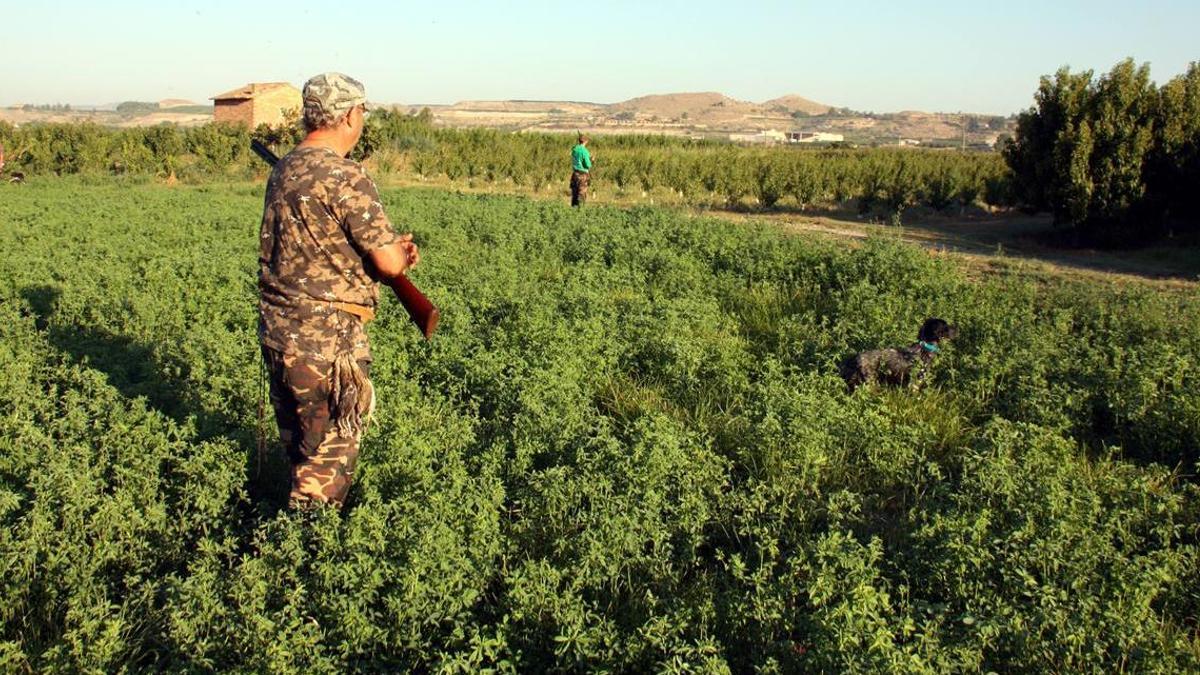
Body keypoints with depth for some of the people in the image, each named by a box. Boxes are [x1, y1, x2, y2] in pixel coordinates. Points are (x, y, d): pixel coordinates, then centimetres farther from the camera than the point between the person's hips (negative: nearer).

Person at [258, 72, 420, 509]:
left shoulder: (284, 170, 11)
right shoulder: (344, 176, -17)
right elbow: (388, 263, -17)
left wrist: (392, 249, 5)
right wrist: (399, 255, 7)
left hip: (277, 327, 9)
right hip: (325, 338, -9)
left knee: (300, 446, 22)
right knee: (331, 454, 4)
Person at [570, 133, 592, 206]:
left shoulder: (574, 149, 4)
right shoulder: (584, 151, -16)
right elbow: (588, 165, -17)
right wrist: (590, 160, 4)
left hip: (575, 173, 7)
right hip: (582, 175, -7)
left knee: (574, 193, 12)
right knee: (582, 194, -1)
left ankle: (573, 206, 16)